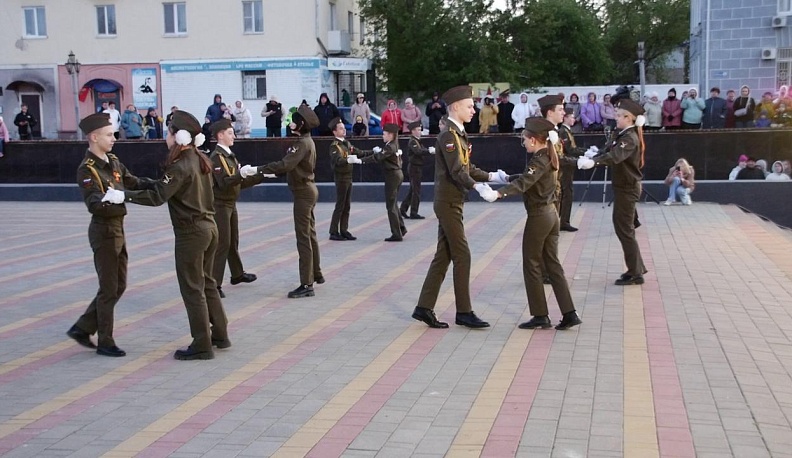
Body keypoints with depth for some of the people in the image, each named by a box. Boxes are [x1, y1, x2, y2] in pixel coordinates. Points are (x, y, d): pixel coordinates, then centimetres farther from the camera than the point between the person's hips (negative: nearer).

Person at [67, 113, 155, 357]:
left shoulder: (113, 161, 9)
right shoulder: (87, 169, -17)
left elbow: (132, 182, 15)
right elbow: (92, 204, -27)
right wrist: (105, 200, -48)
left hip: (118, 229, 9)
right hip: (104, 231, -9)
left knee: (119, 286, 15)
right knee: (109, 289, 0)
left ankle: (82, 328, 25)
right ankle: (105, 342, 12)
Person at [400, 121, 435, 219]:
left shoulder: (417, 141, 16)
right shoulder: (412, 142, -14)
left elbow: (421, 151, 13)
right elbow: (418, 152, -30)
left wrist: (430, 149, -5)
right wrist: (430, 150, -29)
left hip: (417, 168, 10)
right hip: (415, 167, -10)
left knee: (412, 190, 14)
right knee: (416, 191, -5)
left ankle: (403, 209, 19)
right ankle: (413, 213, 0)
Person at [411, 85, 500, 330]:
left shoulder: (459, 134, 16)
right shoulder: (448, 135, -15)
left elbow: (467, 168, 17)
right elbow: (457, 172, -26)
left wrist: (490, 176, 5)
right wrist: (478, 187, -38)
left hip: (452, 203, 10)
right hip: (448, 202, -10)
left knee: (443, 256, 10)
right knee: (462, 255, -5)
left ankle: (424, 308, 14)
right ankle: (464, 312, 3)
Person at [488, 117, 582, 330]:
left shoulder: (539, 160, -17)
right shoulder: (548, 158, 11)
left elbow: (523, 183, -32)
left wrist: (500, 193, -41)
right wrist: (507, 178, 25)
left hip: (538, 217, -9)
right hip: (551, 214, 9)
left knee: (532, 266, 2)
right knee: (552, 265, 10)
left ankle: (540, 316, 7)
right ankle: (569, 313, 8)